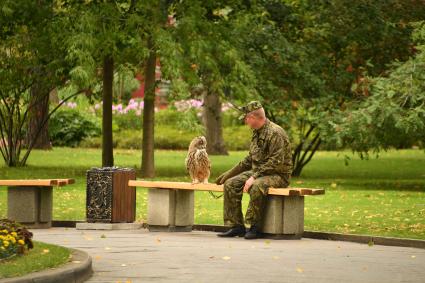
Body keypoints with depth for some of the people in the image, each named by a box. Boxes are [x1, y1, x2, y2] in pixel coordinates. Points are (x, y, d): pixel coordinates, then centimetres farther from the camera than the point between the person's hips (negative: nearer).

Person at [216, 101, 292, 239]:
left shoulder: (275, 133, -16)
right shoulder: (256, 133, 14)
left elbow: (276, 162, -23)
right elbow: (250, 160, 23)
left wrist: (254, 177, -27)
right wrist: (229, 173, 19)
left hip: (278, 175, -9)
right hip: (258, 172, 9)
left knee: (256, 186, -38)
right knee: (230, 184, -8)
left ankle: (255, 228, -23)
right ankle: (236, 226, -6)